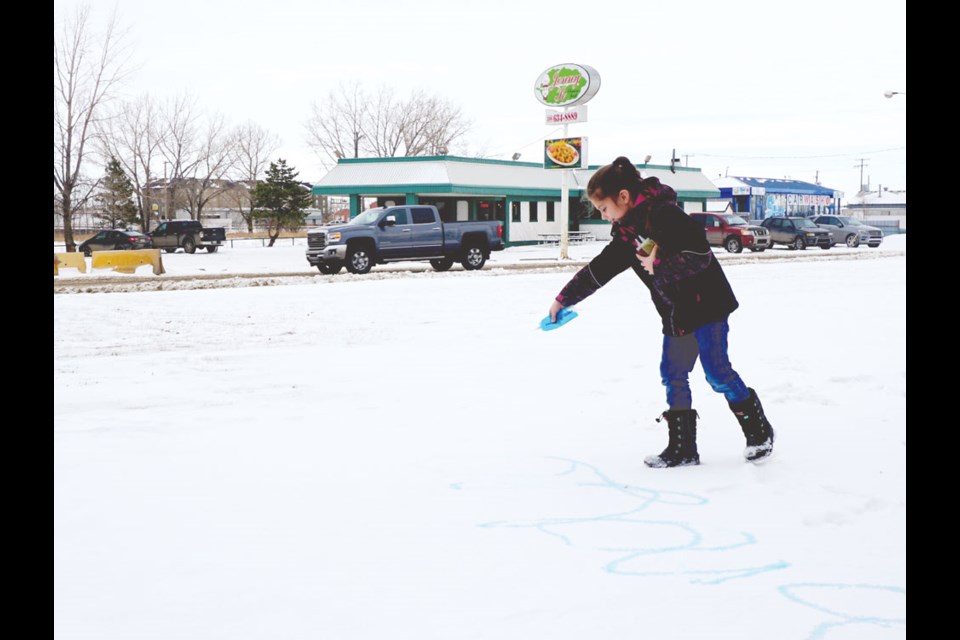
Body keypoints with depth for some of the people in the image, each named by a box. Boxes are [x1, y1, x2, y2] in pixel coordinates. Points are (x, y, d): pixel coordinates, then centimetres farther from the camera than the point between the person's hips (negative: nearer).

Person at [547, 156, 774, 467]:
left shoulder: (664, 215, -20)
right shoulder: (626, 232, 7)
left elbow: (700, 255, -26)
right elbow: (597, 270, 14)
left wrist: (658, 264, -20)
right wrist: (564, 298, 15)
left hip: (706, 305, -9)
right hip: (676, 314, 9)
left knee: (718, 373, -6)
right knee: (673, 377, 7)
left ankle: (759, 432, 12)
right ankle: (682, 448, 13)